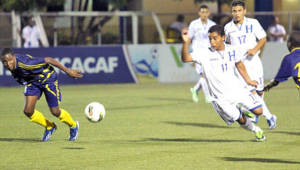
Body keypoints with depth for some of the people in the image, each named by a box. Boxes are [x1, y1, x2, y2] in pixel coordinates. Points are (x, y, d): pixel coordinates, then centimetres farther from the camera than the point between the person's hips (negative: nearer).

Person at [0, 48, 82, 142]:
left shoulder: (25, 63, -40)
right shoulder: (11, 66, -18)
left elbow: (48, 60, -31)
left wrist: (67, 71, -23)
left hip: (48, 78, -6)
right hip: (32, 81, 6)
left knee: (55, 112, 1)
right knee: (28, 111, -6)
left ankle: (73, 126, 33)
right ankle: (49, 127, 21)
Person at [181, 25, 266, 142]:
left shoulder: (232, 51, -3)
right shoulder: (204, 53, -14)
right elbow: (185, 58, -27)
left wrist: (248, 80, 23)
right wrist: (185, 43, -44)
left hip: (237, 89, 3)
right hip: (221, 97, -3)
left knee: (258, 111, -3)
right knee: (240, 119, -2)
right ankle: (256, 130, 30)